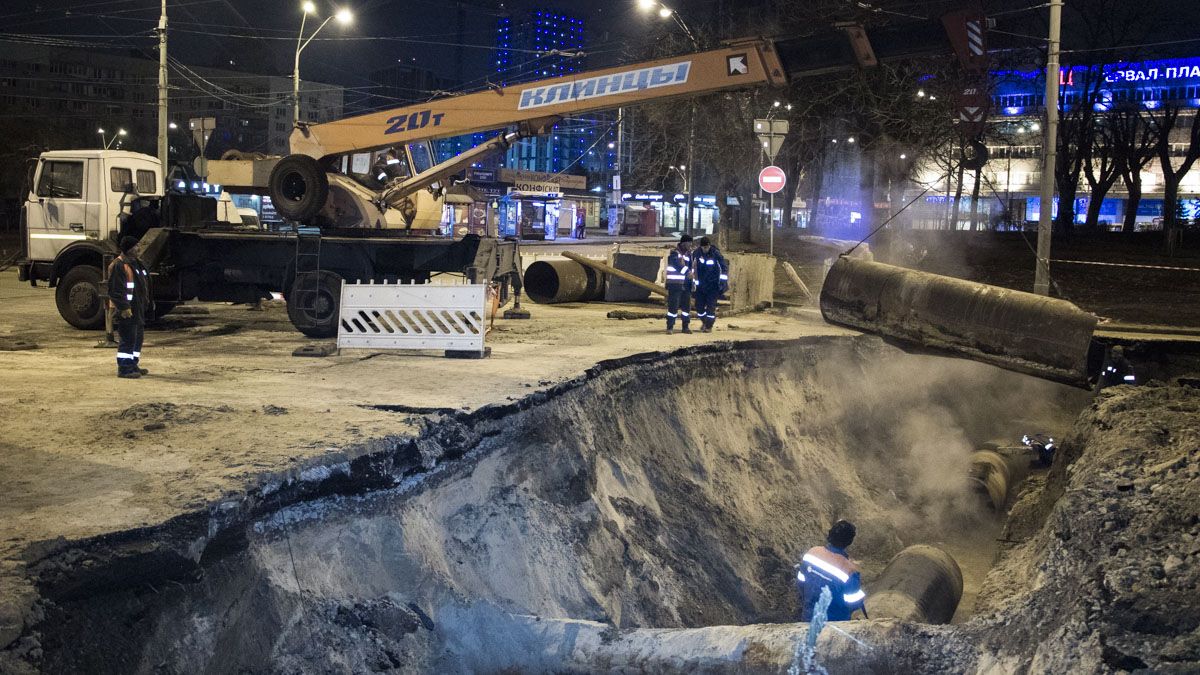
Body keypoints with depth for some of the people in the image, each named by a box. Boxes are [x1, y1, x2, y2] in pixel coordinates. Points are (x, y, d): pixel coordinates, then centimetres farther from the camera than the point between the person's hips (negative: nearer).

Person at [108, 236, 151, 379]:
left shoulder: (134, 262, 18)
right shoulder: (118, 265, -15)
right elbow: (115, 290, -20)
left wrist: (146, 302, 23)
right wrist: (123, 307, -23)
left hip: (138, 308, 10)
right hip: (127, 310, -10)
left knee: (138, 336, 15)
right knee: (128, 338, -9)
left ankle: (133, 365, 24)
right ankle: (124, 368, -5)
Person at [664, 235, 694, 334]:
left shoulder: (688, 254, 12)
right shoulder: (674, 253, -9)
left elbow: (690, 266, 11)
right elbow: (678, 266, -21)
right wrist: (688, 272, -19)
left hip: (686, 284, 7)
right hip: (675, 284, -7)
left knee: (686, 306, 9)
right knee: (673, 306, -8)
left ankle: (685, 326, 19)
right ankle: (670, 327, -3)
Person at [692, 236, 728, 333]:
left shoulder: (716, 254, -12)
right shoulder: (697, 253, -3)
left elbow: (725, 267, -7)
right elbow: (693, 265, 12)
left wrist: (723, 282, -12)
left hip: (713, 285, -4)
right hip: (700, 284, 4)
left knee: (711, 306, -5)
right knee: (699, 305, 5)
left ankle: (709, 326, 5)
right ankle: (704, 321, 29)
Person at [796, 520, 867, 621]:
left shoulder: (812, 552, -15)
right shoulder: (849, 569, -30)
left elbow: (801, 582, -1)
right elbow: (854, 603, -19)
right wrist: (858, 585, 1)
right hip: (835, 623, -4)